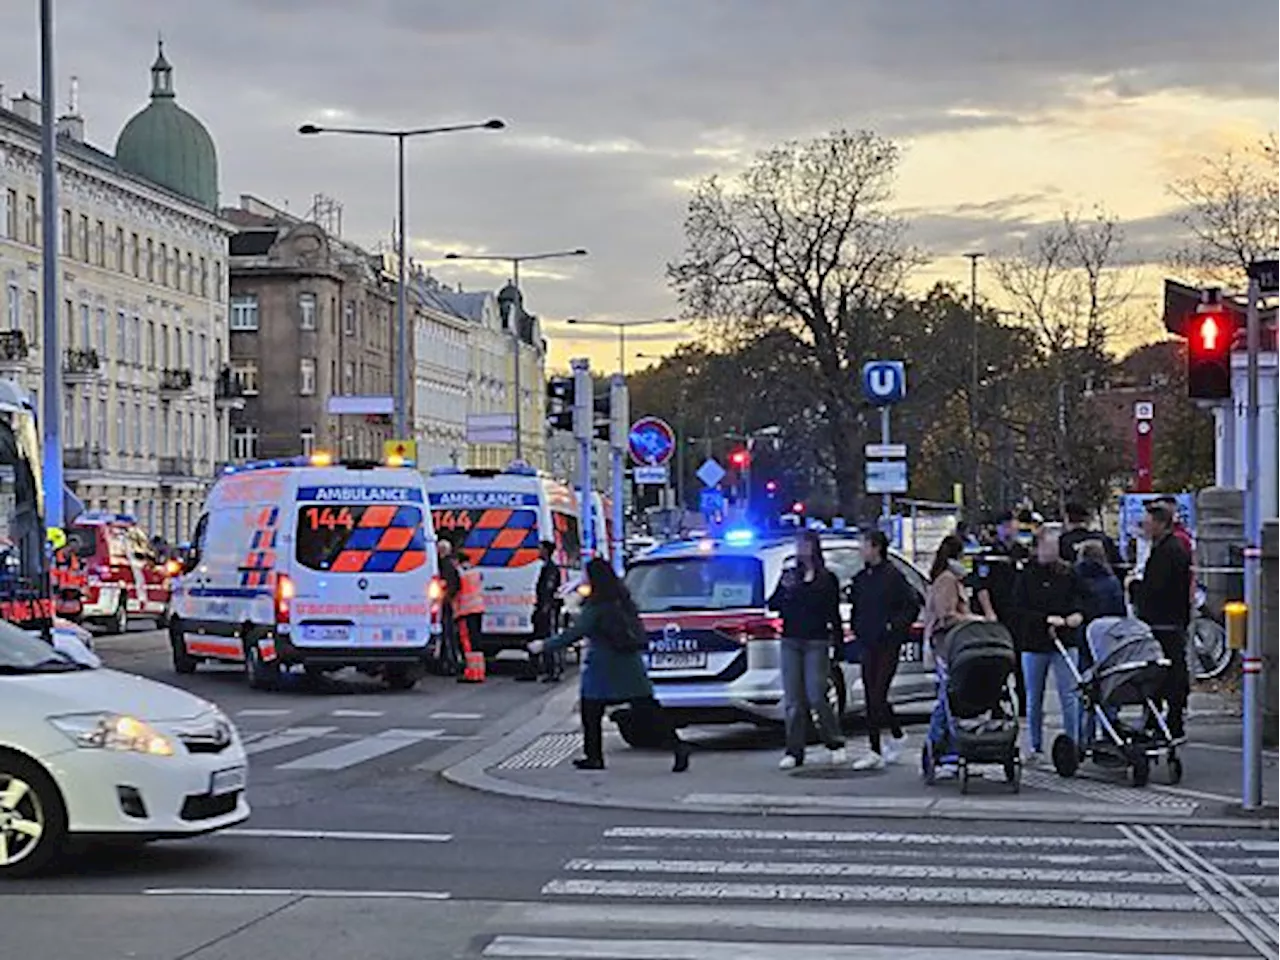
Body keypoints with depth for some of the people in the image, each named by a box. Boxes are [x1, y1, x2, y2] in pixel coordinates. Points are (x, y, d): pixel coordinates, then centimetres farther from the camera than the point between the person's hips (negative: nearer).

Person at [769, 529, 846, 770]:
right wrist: (784, 590, -10)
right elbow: (772, 605, 9)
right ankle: (794, 752, 5)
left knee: (816, 696, -10)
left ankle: (836, 745, 7)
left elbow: (834, 613, 9)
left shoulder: (827, 579, 7)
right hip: (791, 642, 3)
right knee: (793, 700, 1)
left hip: (816, 642, -3)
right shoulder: (789, 576, 14)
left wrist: (838, 640, 1)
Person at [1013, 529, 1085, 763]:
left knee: (1069, 694, -7)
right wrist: (1046, 620, -14)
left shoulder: (1068, 573, 7)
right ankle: (1036, 747, 17)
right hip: (1034, 643, 0)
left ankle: (1073, 743, -2)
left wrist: (1076, 616, -10)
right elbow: (1020, 608, -4)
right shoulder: (1026, 575, 0)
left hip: (1065, 640, 0)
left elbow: (1079, 600, 12)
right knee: (1034, 698, 8)